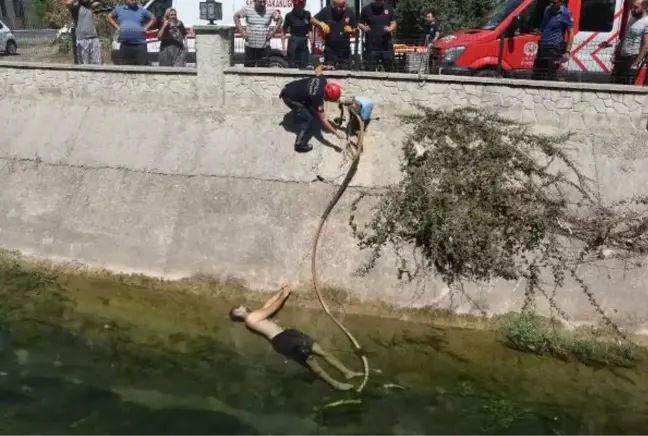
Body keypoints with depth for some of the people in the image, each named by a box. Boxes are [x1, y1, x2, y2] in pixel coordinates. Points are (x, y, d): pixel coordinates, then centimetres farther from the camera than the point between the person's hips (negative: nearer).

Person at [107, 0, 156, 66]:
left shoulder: (142, 10, 10)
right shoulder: (119, 9, 13)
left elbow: (153, 18, 19)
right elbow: (109, 17, 26)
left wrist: (146, 28, 6)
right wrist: (117, 27, 12)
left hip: (140, 45, -1)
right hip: (125, 45, 1)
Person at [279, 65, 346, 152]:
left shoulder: (322, 80, -10)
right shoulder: (317, 98, -28)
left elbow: (318, 70, 13)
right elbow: (323, 120, -22)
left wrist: (322, 66, 36)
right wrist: (336, 132, -19)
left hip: (290, 88, 9)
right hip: (290, 97, -8)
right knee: (308, 119, -6)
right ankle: (300, 145, 3)